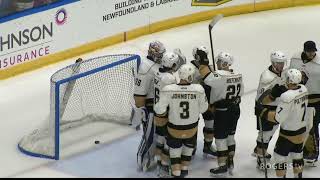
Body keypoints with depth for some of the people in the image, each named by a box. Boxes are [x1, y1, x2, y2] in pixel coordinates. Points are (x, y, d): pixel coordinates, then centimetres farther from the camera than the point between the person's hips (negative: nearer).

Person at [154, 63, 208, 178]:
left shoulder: (168, 90, -24)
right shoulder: (198, 89, -22)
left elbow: (160, 110, -19)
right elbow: (203, 109, -9)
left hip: (174, 129, -1)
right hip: (191, 128, 1)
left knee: (175, 149, 22)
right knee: (188, 147, 29)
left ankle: (176, 173, 19)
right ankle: (184, 169, 42)